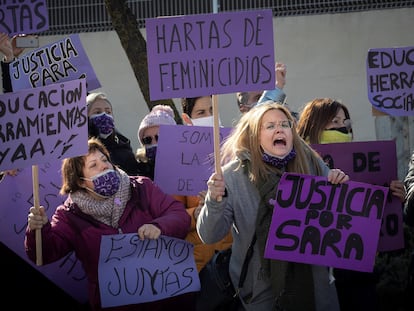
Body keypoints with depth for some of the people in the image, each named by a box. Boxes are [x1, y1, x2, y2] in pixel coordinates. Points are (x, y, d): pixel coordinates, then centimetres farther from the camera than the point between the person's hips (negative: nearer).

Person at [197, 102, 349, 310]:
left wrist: (339, 187, -10)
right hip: (261, 285, -2)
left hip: (312, 279, 3)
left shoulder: (312, 164, -3)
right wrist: (215, 201, -31)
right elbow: (209, 236, -13)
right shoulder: (234, 175, -10)